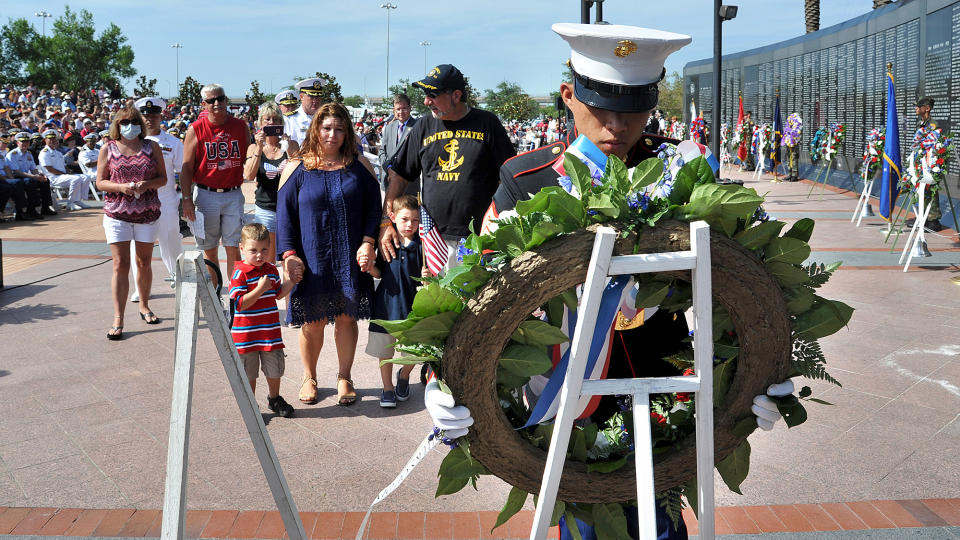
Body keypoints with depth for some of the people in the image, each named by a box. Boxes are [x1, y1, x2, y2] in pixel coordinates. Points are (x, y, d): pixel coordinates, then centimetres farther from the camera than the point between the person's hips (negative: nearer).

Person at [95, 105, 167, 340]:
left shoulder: (152, 147, 5)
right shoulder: (108, 149, 3)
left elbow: (163, 178, 5)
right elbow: (100, 182, 2)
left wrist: (147, 184, -15)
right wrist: (121, 187, -17)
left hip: (147, 212, 1)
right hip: (117, 214, -1)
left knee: (144, 263, 12)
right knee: (120, 265, -6)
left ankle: (144, 306, 31)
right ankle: (118, 319, -6)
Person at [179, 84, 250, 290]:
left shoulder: (240, 126, 6)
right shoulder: (196, 129, 0)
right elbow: (186, 167, 0)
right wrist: (186, 199, -6)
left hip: (233, 195, 1)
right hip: (206, 194, -1)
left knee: (233, 248, -2)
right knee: (209, 250, 6)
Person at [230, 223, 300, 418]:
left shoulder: (271, 269, 4)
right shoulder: (240, 273, -16)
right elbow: (240, 304, -22)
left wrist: (289, 283, 1)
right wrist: (260, 289, -29)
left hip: (270, 332, 5)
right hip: (246, 334, -5)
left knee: (274, 370, 15)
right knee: (249, 374, 8)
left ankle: (274, 399, 37)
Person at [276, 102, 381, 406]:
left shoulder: (358, 167, 6)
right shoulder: (298, 169, 2)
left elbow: (373, 207, 6)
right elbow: (284, 213, 1)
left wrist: (368, 242, -7)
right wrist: (289, 253, -9)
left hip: (351, 260, 1)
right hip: (311, 260, -1)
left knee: (346, 318, 7)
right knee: (312, 322, 5)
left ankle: (344, 378, 24)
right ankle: (309, 377, 26)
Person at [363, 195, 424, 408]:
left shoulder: (420, 245, -4)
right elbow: (380, 272, 9)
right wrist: (369, 267, -11)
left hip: (412, 304, -1)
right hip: (387, 302, 1)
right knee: (385, 350, 10)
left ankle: (403, 375, 38)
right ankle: (387, 388, 28)